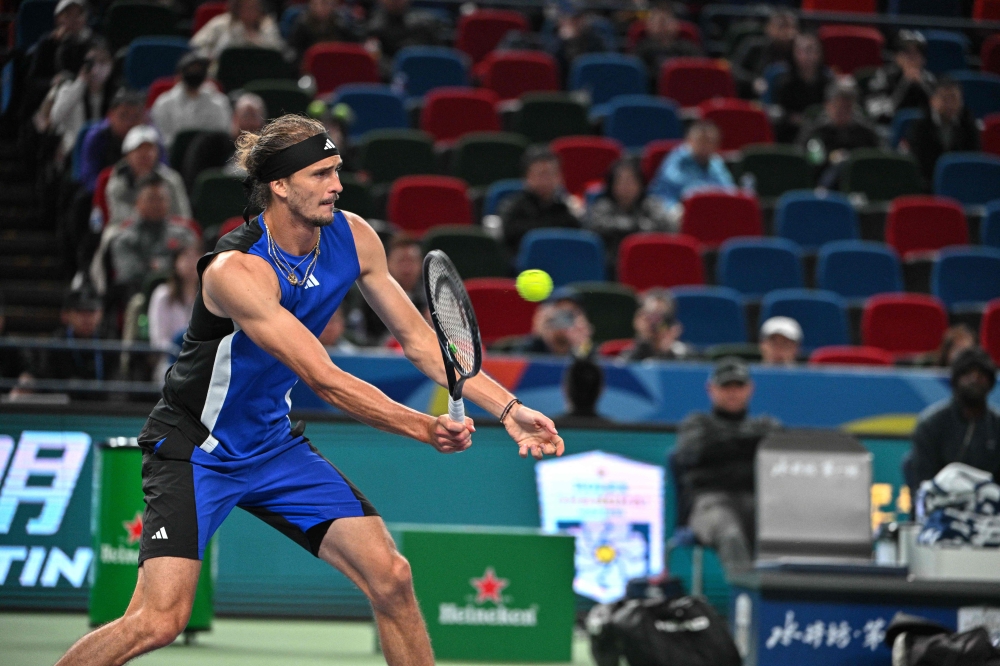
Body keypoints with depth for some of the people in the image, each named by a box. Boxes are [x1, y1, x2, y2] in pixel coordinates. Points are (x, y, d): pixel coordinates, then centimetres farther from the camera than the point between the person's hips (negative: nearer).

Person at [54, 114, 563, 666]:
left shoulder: (351, 237, -7)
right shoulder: (236, 271, -28)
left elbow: (419, 339, 1)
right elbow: (323, 379, -31)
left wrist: (507, 408, -8)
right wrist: (424, 428, -37)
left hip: (273, 444, 7)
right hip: (195, 449, -7)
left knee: (391, 578, -5)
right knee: (159, 621, -19)